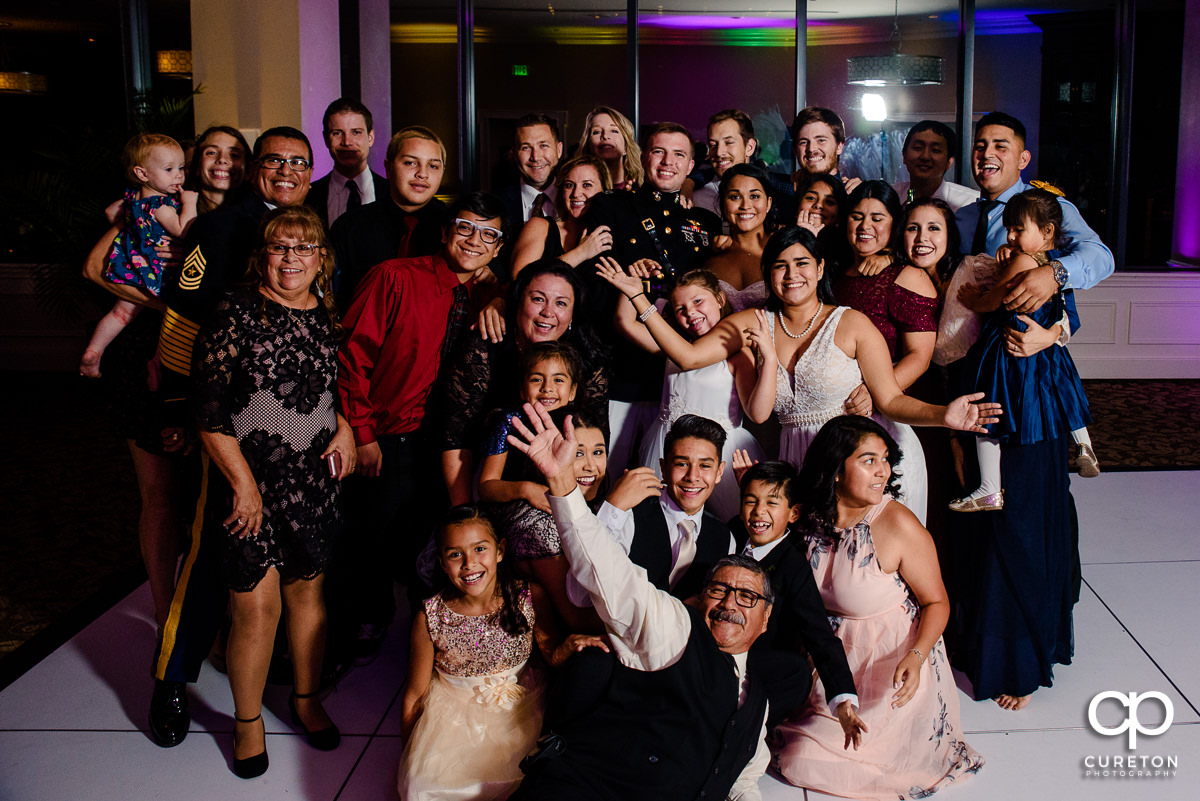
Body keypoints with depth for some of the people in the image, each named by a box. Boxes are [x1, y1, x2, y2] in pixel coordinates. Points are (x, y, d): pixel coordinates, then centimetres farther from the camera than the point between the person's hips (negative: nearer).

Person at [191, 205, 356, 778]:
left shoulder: (329, 316, 6)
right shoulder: (237, 313, -10)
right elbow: (209, 408, -11)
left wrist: (344, 424, 2)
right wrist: (244, 482, -13)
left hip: (314, 479, 4)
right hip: (247, 478, -4)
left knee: (308, 590, 14)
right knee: (256, 603, -1)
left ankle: (306, 697, 33)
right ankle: (247, 719, 19)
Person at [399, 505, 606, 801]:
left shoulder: (531, 597, -11)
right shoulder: (431, 618, -12)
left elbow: (552, 655, 4)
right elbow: (415, 695, -1)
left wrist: (570, 644, -19)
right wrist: (410, 754, 1)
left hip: (519, 707, 1)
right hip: (454, 713, -1)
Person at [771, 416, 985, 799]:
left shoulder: (899, 526, -21)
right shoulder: (810, 516, -8)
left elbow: (936, 602, -12)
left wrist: (916, 656, -32)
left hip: (891, 663, -5)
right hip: (829, 659, 5)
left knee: (805, 762, -3)